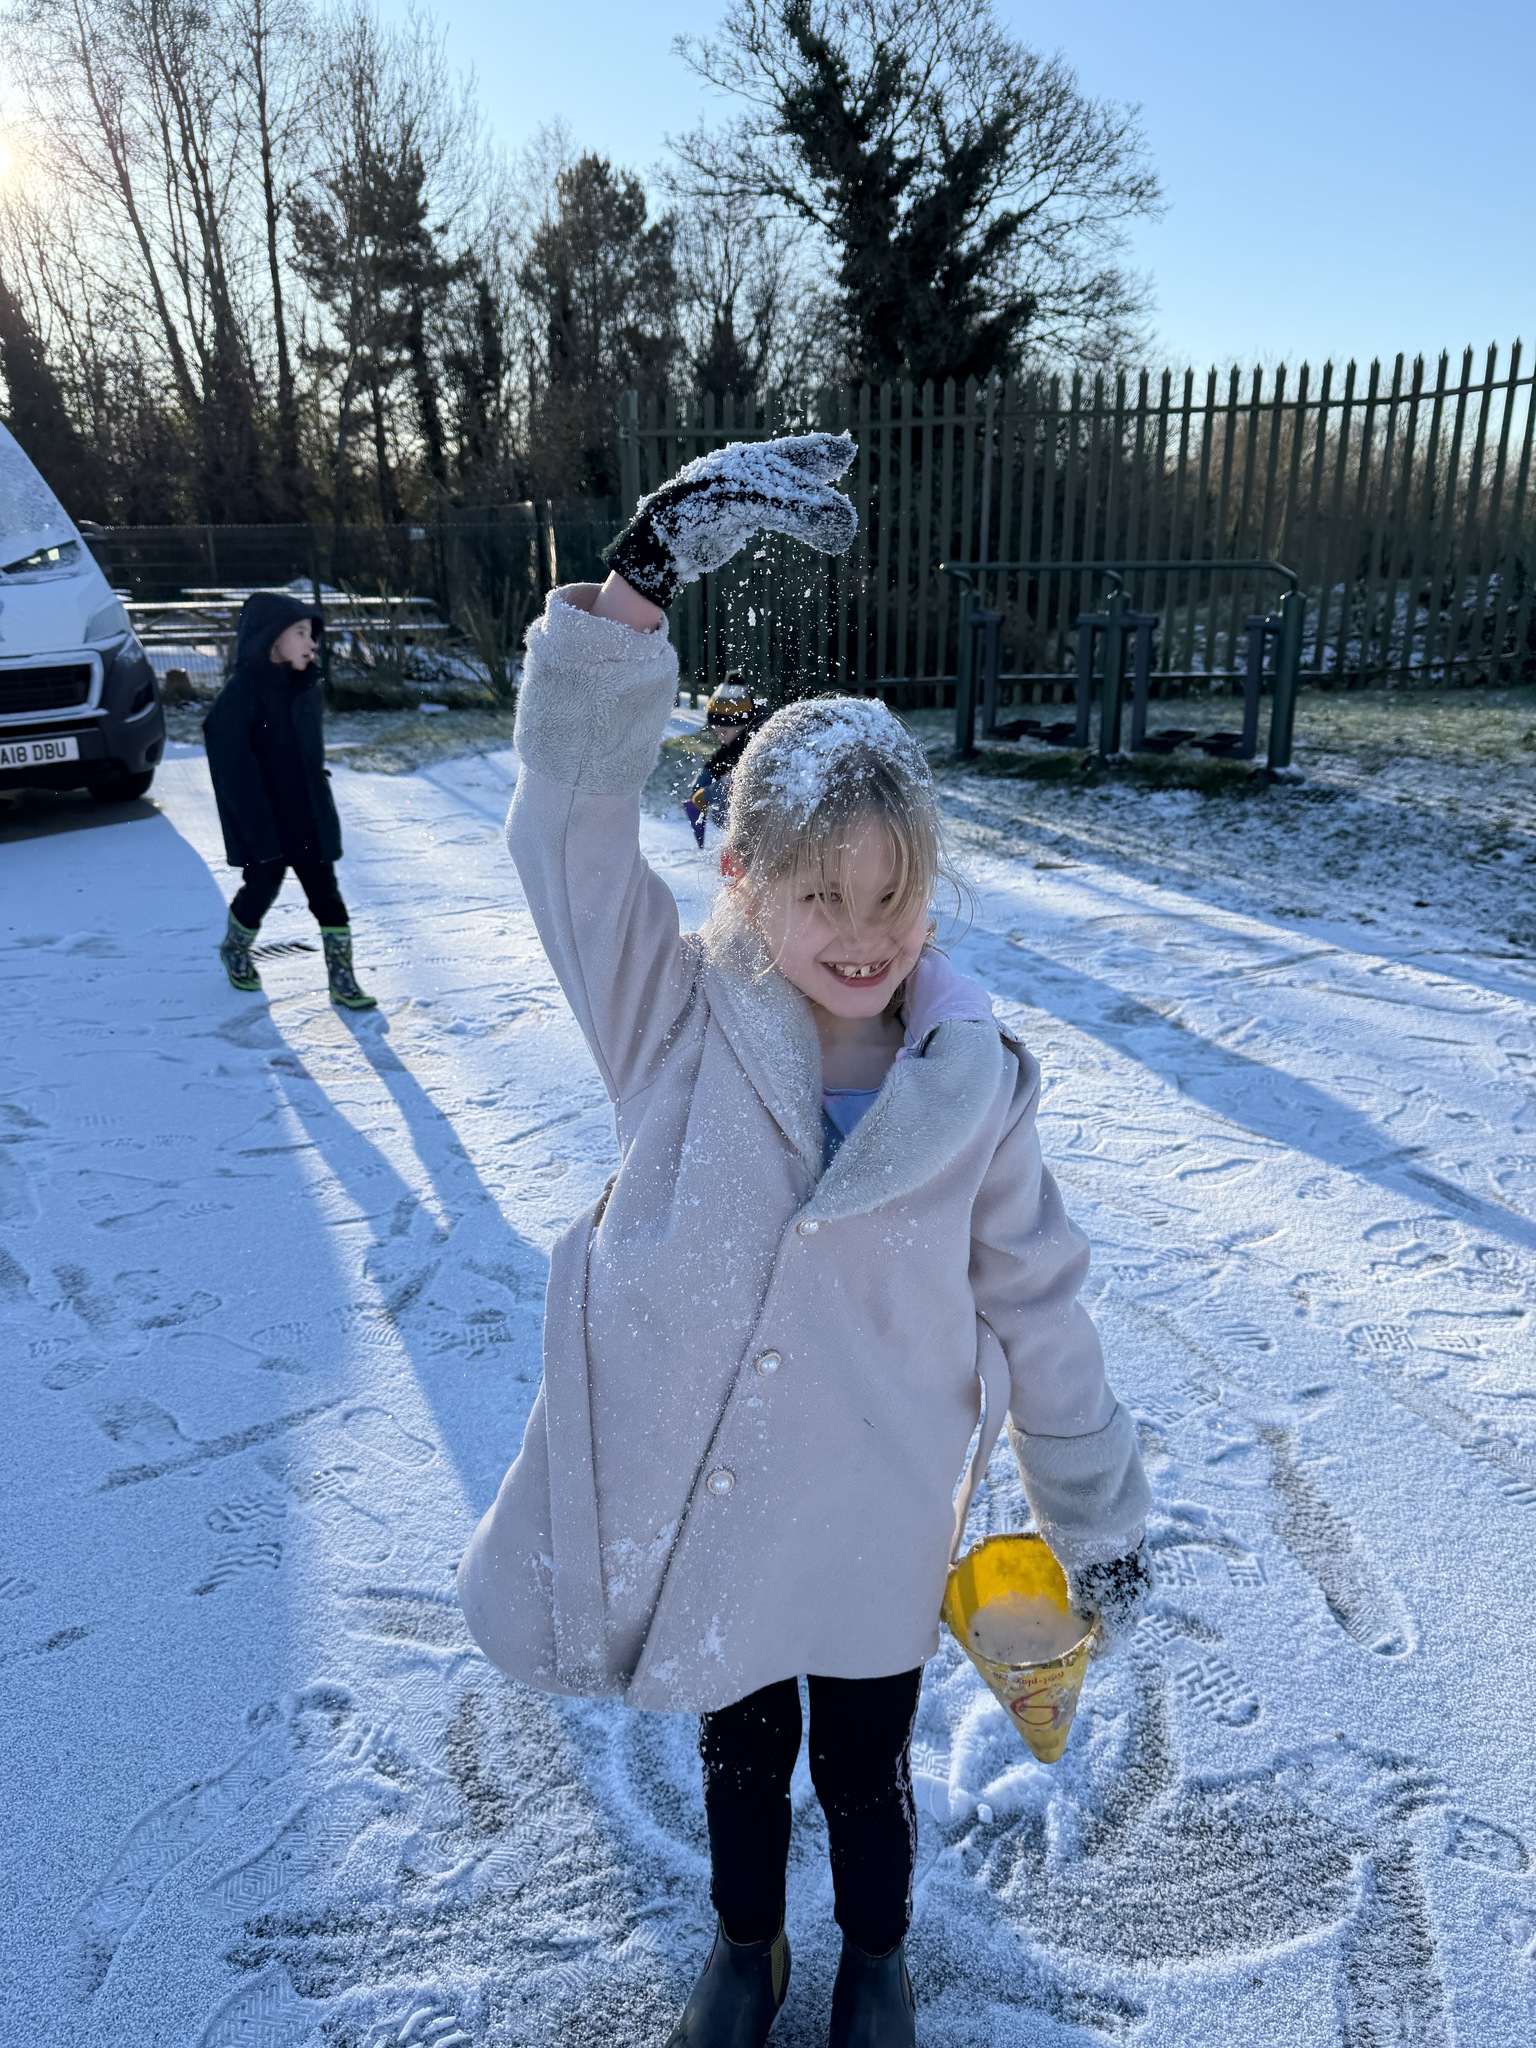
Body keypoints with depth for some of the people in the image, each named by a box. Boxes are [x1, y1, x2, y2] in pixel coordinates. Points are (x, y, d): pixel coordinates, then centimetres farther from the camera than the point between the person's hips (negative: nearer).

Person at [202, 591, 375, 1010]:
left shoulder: (304, 687, 6)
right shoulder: (241, 692, -15)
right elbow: (231, 763, -18)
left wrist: (319, 804, 14)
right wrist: (256, 824, -21)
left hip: (309, 816, 6)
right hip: (261, 818, -5)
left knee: (324, 890, 3)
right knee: (262, 886, 7)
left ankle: (341, 975, 7)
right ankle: (235, 949, 36)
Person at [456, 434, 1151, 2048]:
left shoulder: (972, 1087, -15)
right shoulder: (676, 1029, -18)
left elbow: (1038, 1312, -5)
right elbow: (571, 805, -28)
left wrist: (1097, 1518, 3)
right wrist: (649, 565, -39)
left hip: (875, 1531, 0)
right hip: (695, 1511, 0)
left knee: (865, 1771, 26)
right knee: (738, 1758, 27)